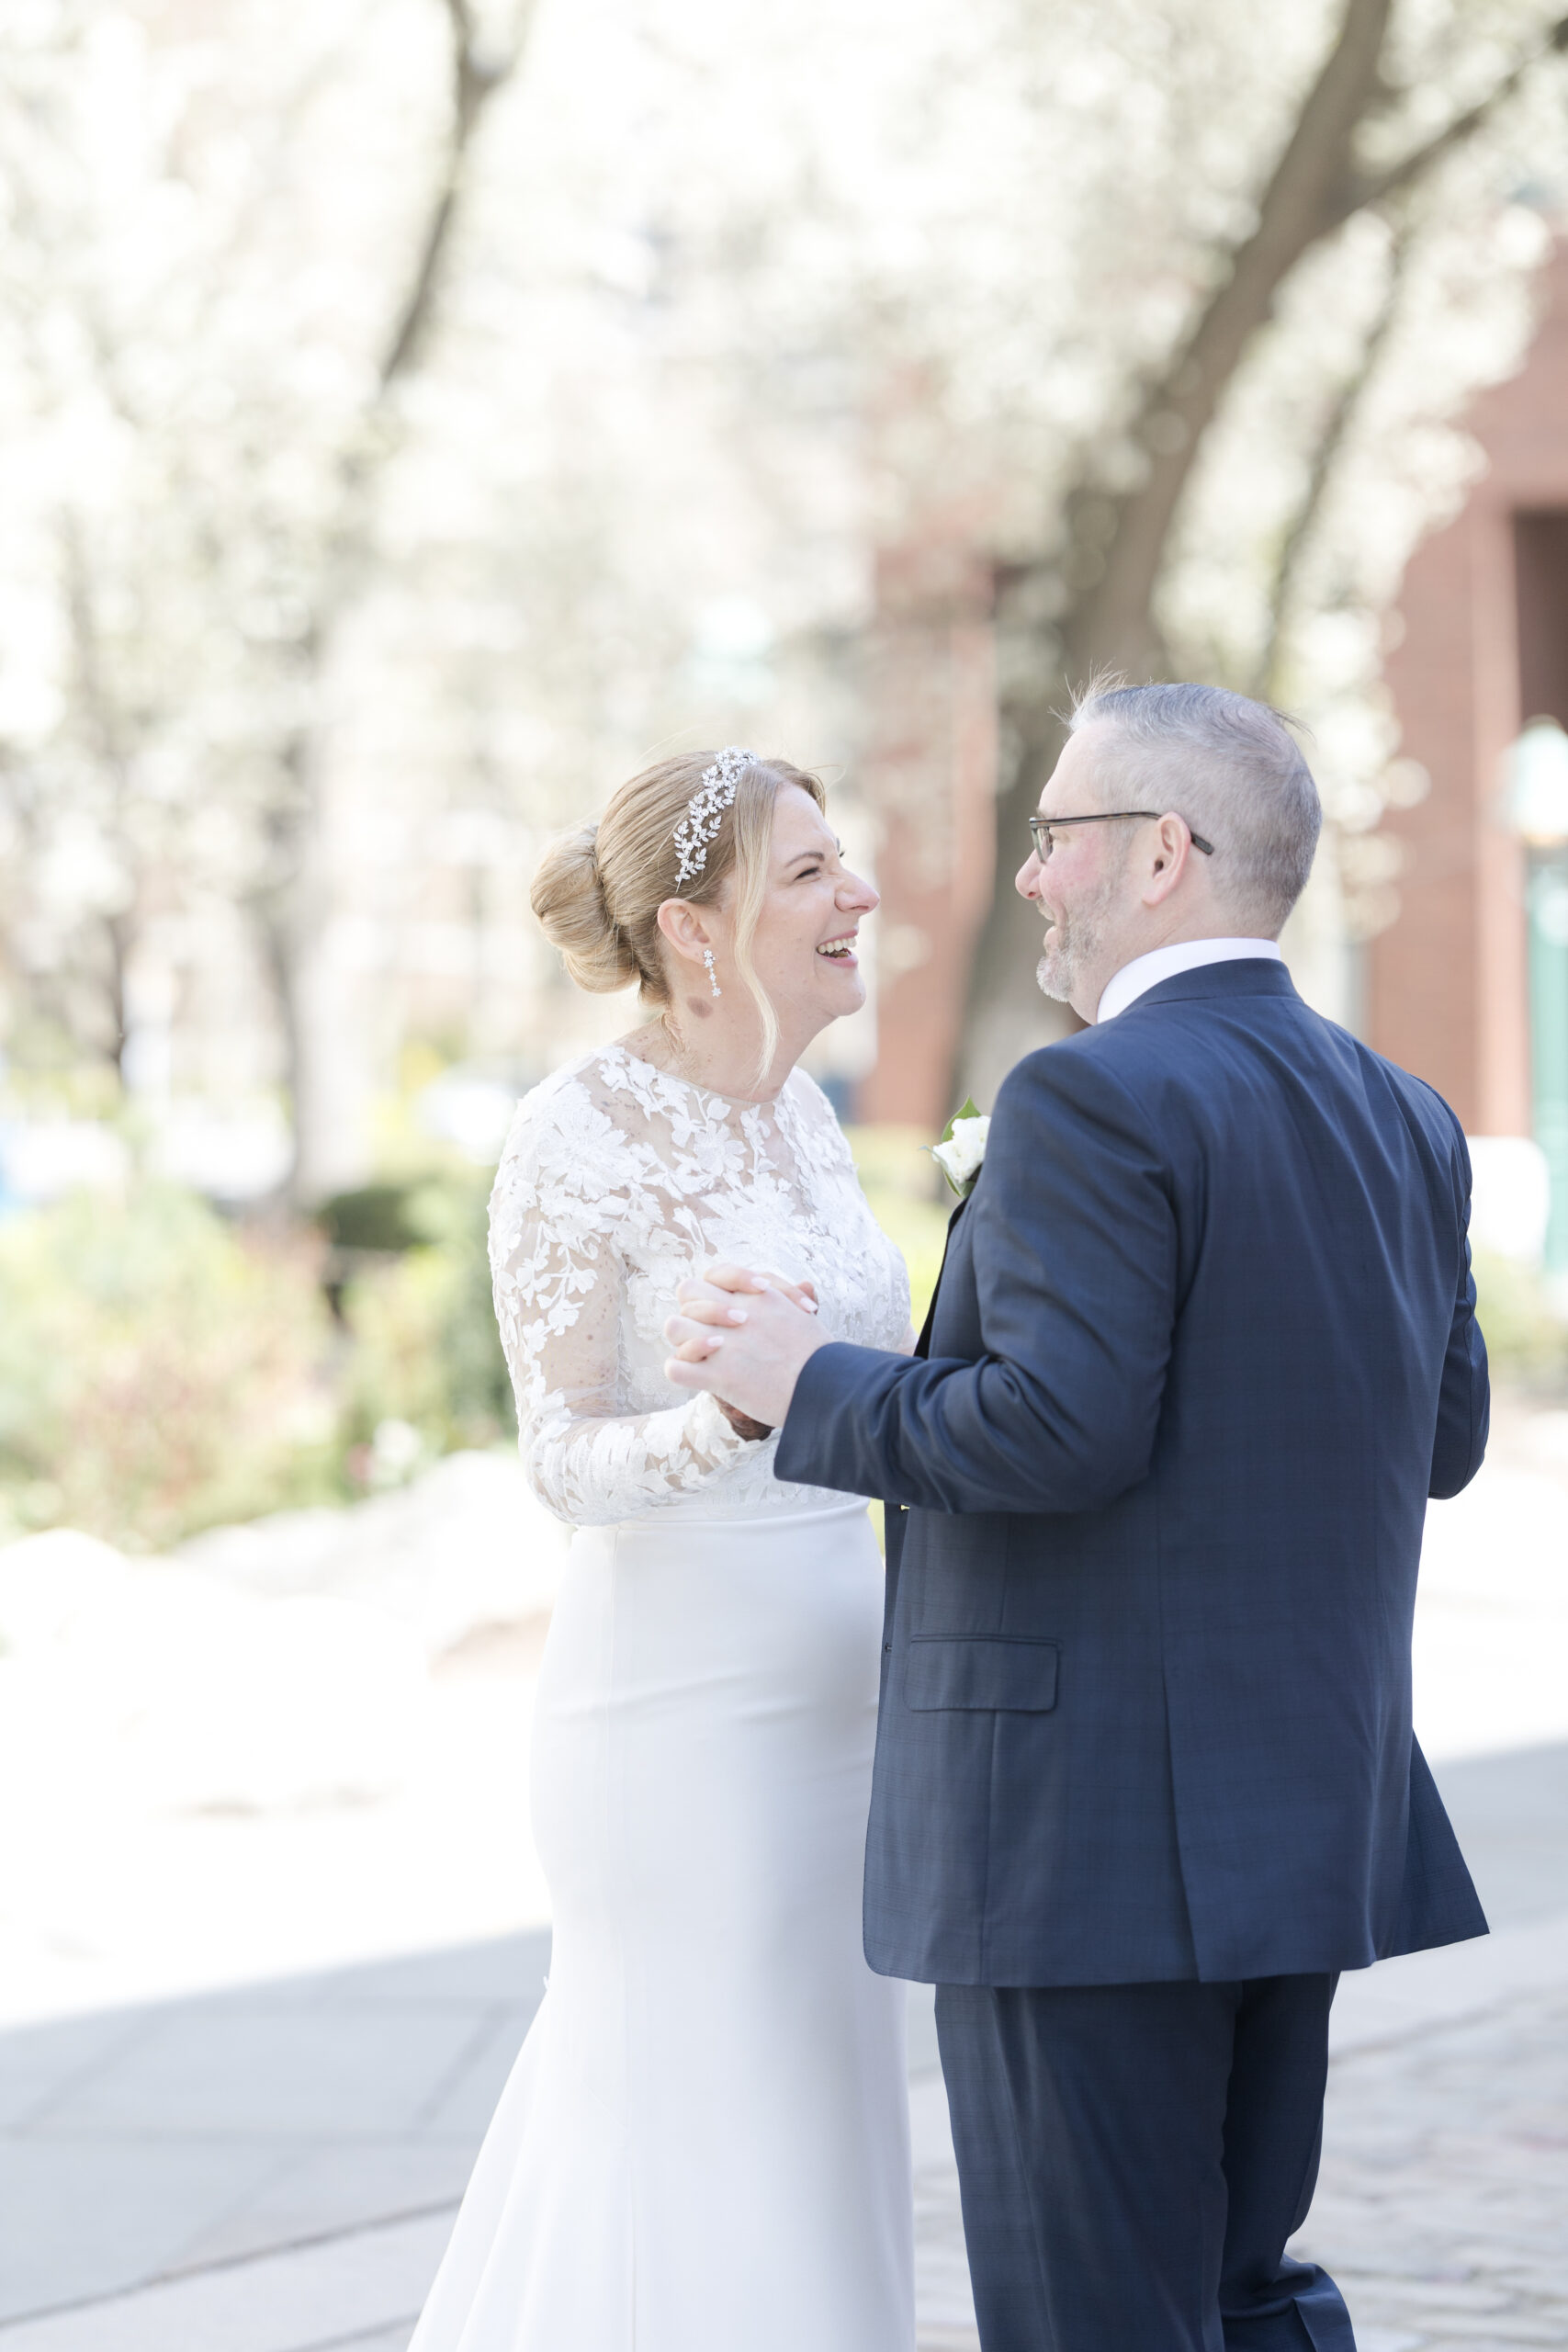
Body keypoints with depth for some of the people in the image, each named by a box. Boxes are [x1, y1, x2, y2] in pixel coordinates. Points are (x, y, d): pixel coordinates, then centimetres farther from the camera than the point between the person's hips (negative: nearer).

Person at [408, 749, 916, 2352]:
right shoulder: (578, 1136, -13)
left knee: (819, 2141, 14)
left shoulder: (797, 1112, 9)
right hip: (680, 1718, -8)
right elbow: (568, 1461, -16)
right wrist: (732, 1417, -33)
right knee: (700, 2146, -2)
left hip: (829, 1701, 8)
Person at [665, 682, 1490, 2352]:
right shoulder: (1400, 1121, 10)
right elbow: (1439, 1437, 15)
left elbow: (1060, 1431, -24)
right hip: (1305, 1821, 8)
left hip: (1089, 1836, -8)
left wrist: (806, 1387, -11)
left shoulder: (1096, 1103, -15)